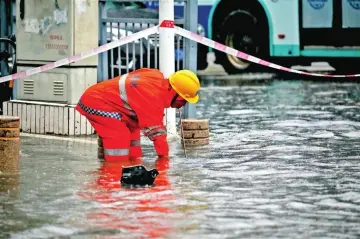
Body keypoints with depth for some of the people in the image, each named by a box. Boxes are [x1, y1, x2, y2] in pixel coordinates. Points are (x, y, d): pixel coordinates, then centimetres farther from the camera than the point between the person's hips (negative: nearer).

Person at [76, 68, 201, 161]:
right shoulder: (153, 98, -30)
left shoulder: (158, 77, -3)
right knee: (119, 135, -20)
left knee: (133, 128, 12)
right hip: (94, 102, -10)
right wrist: (164, 156, -17)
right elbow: (155, 131, -24)